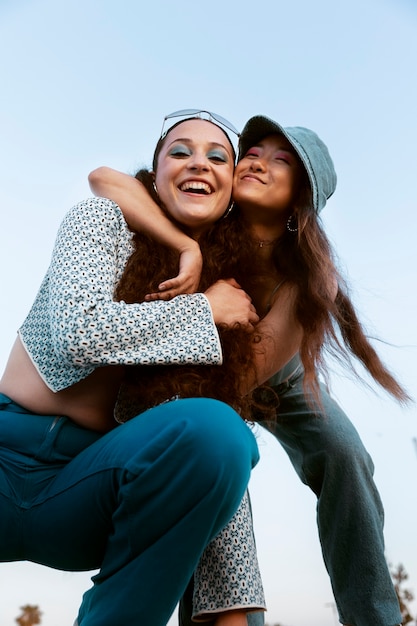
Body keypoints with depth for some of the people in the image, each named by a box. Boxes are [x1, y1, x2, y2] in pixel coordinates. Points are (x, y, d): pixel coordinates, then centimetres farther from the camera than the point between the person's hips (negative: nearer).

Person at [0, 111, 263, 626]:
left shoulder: (224, 288, 7)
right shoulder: (103, 219, 1)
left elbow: (227, 455, 2)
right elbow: (79, 329, -19)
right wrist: (205, 310, -10)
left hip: (88, 483, 3)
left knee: (216, 430, -27)